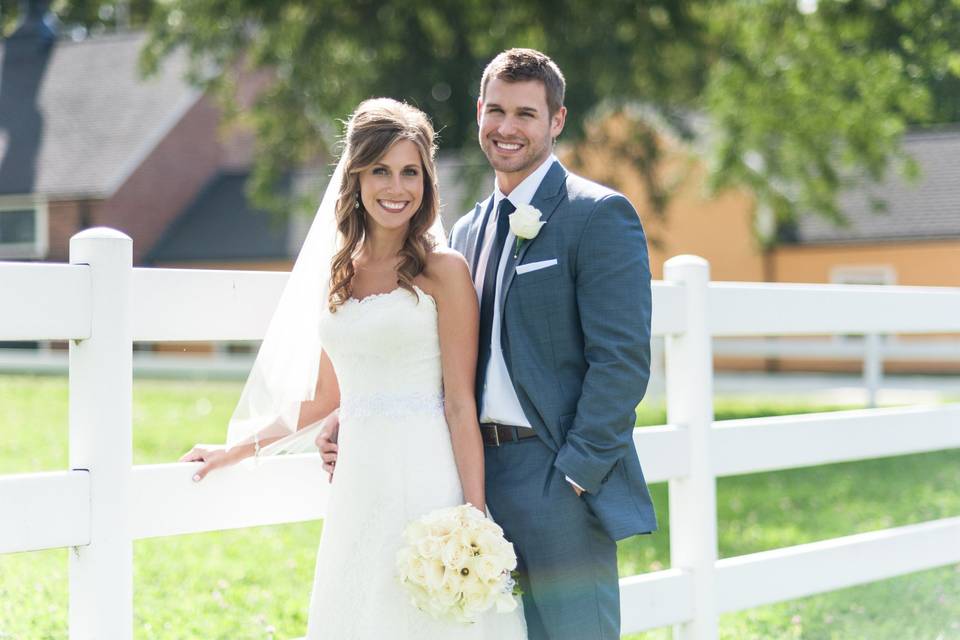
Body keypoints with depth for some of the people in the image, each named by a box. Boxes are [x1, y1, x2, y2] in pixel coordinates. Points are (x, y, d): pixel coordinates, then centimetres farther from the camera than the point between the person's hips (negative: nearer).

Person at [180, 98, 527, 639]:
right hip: (358, 489, 5)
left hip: (427, 486, -5)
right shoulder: (340, 273, 13)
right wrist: (237, 451, 21)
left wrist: (474, 521, -13)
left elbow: (461, 405, -7)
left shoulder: (442, 270, -3)